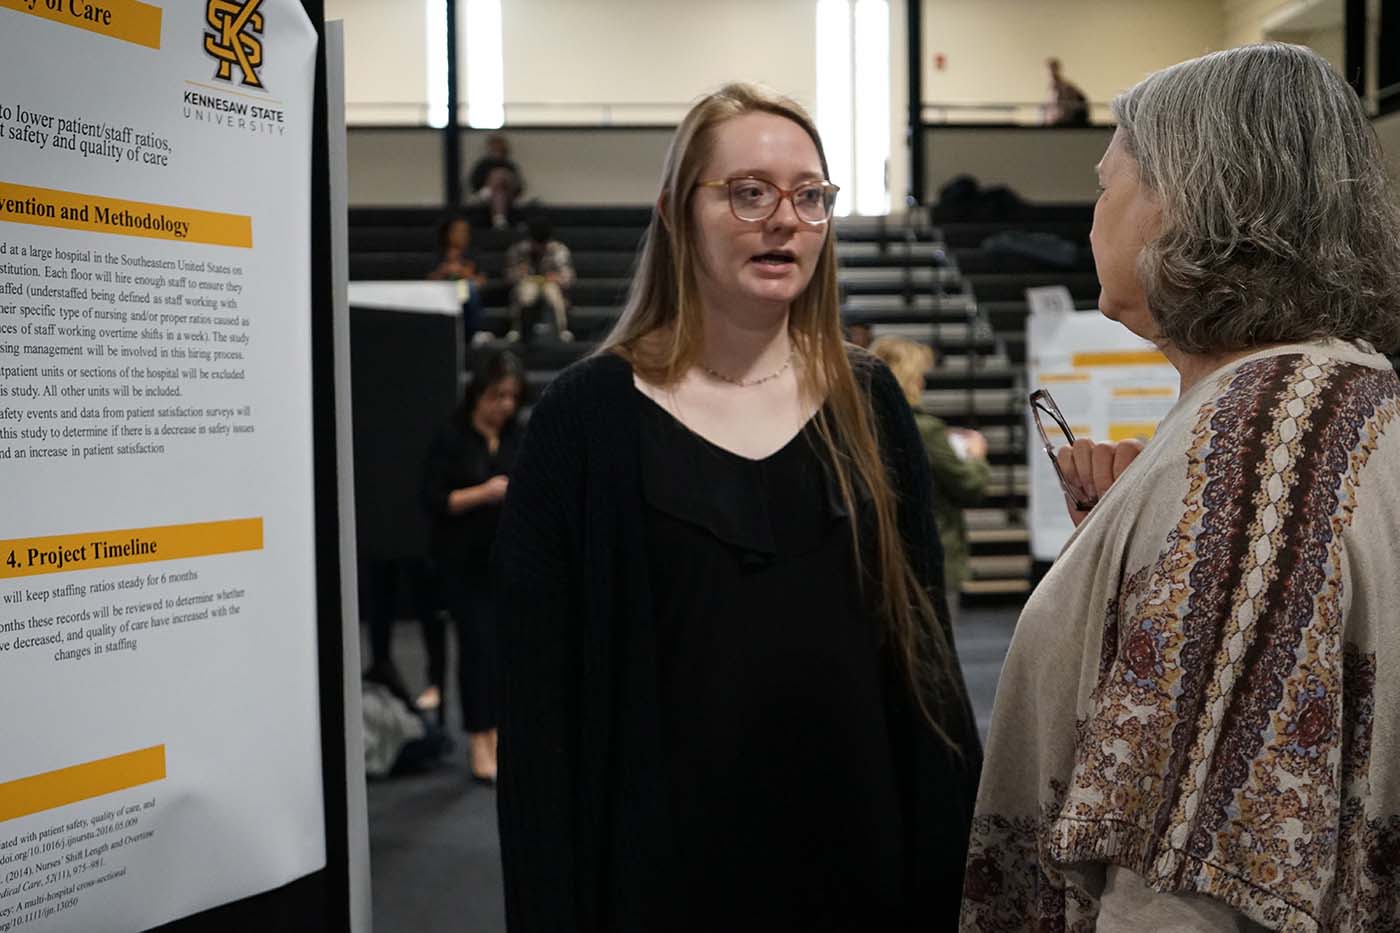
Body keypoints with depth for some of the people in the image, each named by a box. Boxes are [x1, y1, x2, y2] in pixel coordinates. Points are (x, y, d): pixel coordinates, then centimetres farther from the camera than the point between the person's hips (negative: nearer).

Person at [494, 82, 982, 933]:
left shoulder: (868, 402, 4)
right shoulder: (589, 415, -6)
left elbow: (924, 638, 6)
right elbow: (544, 682, -6)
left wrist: (951, 847, 2)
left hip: (861, 841, 3)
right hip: (666, 854, -3)